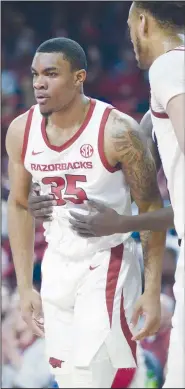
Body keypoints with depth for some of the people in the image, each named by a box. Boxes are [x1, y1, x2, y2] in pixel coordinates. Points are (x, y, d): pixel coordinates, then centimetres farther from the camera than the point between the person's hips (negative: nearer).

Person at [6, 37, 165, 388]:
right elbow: (20, 206, 9)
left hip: (107, 264, -5)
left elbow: (151, 209, -11)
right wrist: (24, 286, 6)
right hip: (57, 266, 5)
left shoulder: (117, 131, -18)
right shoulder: (20, 132, -4)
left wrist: (152, 291, -15)